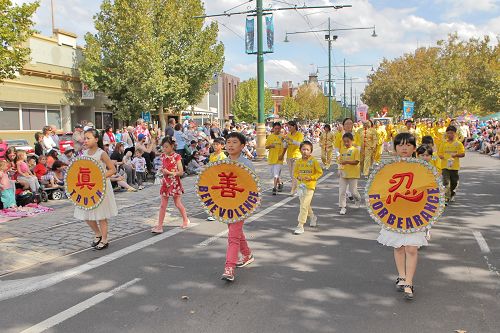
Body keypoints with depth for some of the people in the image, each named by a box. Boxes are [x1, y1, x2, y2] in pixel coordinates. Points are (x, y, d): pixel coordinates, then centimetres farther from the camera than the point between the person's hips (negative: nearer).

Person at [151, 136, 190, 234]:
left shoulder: (176, 157, -12)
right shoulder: (163, 156, 5)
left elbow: (181, 172, -15)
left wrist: (170, 173, -26)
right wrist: (162, 170, -3)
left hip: (175, 183, -5)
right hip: (165, 182, 5)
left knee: (178, 203, 8)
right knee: (163, 205, 3)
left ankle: (186, 220, 29)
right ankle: (159, 226, 5)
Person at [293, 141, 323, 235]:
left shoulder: (313, 161, -8)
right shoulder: (298, 162, 4)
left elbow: (320, 172, -4)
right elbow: (295, 172, 14)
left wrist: (311, 177, -16)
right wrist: (298, 177, -7)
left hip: (310, 186, -5)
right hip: (301, 185, 5)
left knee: (304, 206, -10)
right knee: (306, 204, 19)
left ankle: (300, 226, -7)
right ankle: (313, 217, 45)